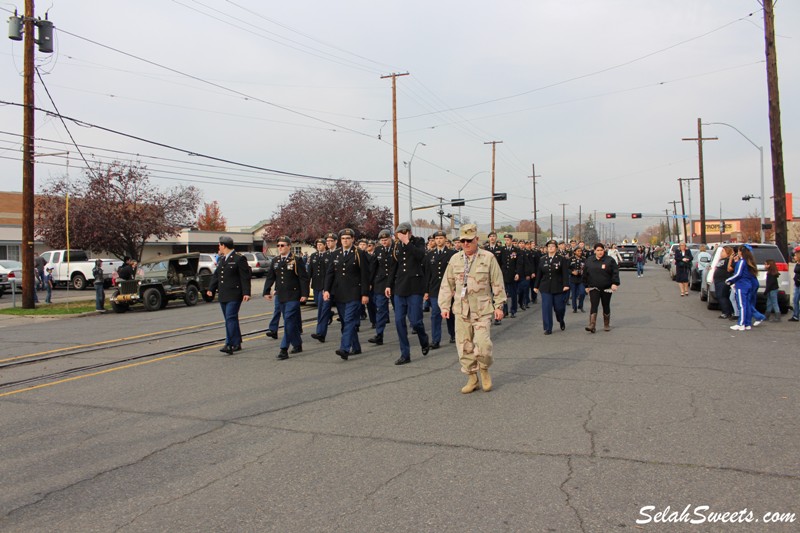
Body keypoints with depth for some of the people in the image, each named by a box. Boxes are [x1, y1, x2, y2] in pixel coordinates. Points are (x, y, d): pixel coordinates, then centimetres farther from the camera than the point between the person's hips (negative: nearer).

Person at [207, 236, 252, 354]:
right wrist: (211, 289, 6)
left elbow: (245, 277, -11)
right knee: (230, 319, 12)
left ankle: (229, 345, -16)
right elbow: (215, 275, 19)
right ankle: (237, 344, 20)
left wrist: (246, 293, -17)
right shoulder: (221, 259, 18)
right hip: (223, 296, 8)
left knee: (231, 318, -14)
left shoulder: (239, 258, -7)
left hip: (234, 295, -8)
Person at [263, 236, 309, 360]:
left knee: (289, 321, -11)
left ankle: (284, 349, -10)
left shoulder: (297, 260, -5)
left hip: (293, 296, -6)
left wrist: (304, 294, -14)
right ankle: (297, 344, 27)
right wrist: (266, 292, 5)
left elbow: (303, 278, -8)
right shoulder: (275, 261, 12)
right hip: (281, 296, 6)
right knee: (291, 322, 13)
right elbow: (269, 277, 14)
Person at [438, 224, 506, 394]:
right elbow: (447, 284, 10)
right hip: (461, 309, 3)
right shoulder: (455, 259, 6)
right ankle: (472, 378, 19)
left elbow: (498, 283, 2)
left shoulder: (488, 258, -2)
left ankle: (484, 370, 17)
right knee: (464, 346, 4)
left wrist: (498, 305, 0)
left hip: (482, 310, -3)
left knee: (482, 343, -13)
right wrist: (445, 305, 5)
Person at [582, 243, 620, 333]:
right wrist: (586, 286, 10)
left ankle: (607, 325, 25)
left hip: (607, 288, 0)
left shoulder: (610, 260, -3)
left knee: (606, 306, 10)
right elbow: (585, 274, 10)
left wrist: (615, 283, -18)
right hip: (594, 288, 1)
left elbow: (615, 272, -7)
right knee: (594, 306, -11)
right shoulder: (589, 260, 4)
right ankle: (592, 325, -17)